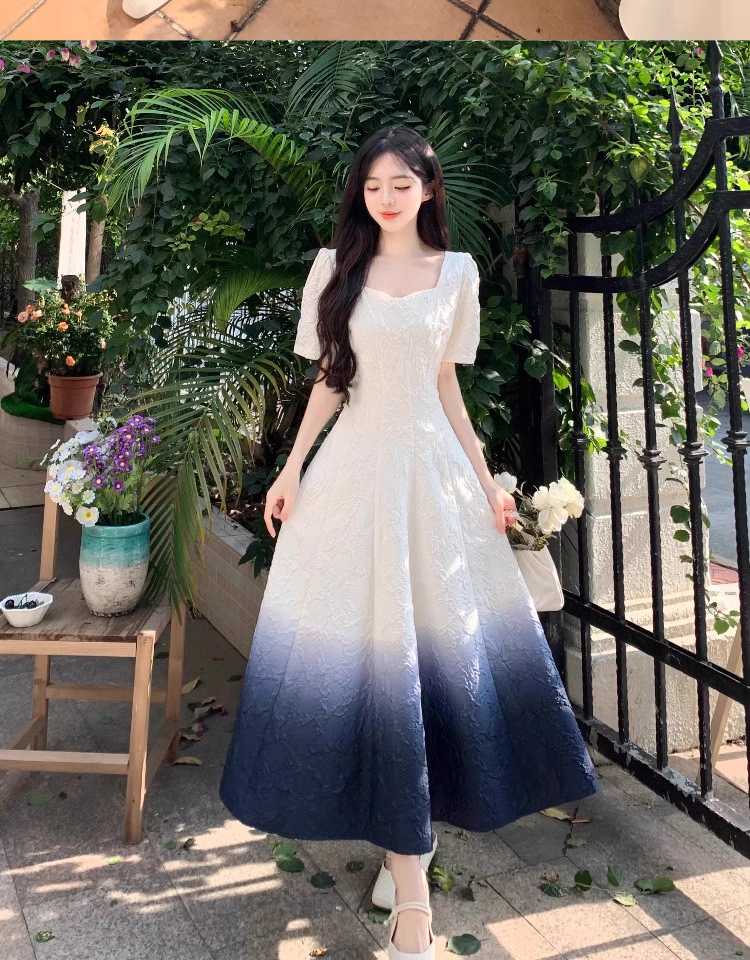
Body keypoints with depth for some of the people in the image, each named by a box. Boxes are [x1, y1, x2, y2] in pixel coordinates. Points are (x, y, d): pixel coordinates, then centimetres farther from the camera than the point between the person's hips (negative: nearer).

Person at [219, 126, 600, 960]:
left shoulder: (457, 273, 8)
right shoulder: (338, 267, 5)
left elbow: (447, 387, 12)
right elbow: (327, 378, 7)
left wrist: (485, 481, 10)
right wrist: (292, 469, 0)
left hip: (433, 470, 2)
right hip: (356, 469, -1)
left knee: (444, 650, 2)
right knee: (370, 649, -2)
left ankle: (406, 837, 20)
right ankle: (412, 889, 10)